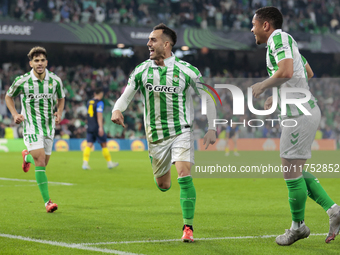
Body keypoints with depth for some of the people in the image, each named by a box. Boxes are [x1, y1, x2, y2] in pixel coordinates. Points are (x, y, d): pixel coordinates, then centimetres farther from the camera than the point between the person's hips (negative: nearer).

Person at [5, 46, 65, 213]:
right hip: (31, 127, -4)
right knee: (40, 161, -18)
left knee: (43, 163, 12)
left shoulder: (55, 80, -2)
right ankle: (47, 201, -17)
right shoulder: (21, 81, -10)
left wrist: (59, 113, -2)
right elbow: (8, 97, 8)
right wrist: (15, 114, -6)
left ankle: (27, 156, 49)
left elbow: (61, 98, 16)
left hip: (49, 127, 4)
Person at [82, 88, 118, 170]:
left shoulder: (89, 102, 14)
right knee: (104, 144, 5)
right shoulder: (99, 103, -9)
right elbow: (99, 115, -18)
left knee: (89, 144, -1)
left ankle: (85, 162, -15)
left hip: (90, 127, 6)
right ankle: (109, 163, 14)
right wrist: (100, 127, -22)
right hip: (97, 127, -6)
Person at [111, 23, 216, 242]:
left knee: (184, 175, -20)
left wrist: (211, 129, -4)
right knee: (162, 185, 11)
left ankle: (188, 227, -14)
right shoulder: (141, 71, -2)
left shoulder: (187, 71, -8)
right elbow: (126, 96, 3)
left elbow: (207, 98, 2)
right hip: (156, 135, 3)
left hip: (181, 131, -3)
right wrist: (117, 110, -21)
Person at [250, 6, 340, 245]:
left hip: (300, 114, -10)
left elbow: (286, 71, -27)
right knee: (296, 171, 13)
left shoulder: (279, 37, -11)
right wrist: (278, 96, 28)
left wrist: (263, 85, -11)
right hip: (302, 111, 10)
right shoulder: (286, 40, 19)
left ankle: (298, 226, 8)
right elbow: (308, 73, 30)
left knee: (291, 172, -3)